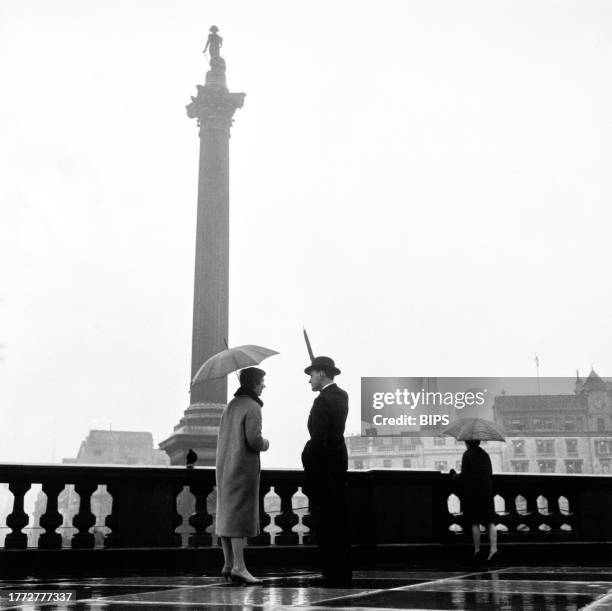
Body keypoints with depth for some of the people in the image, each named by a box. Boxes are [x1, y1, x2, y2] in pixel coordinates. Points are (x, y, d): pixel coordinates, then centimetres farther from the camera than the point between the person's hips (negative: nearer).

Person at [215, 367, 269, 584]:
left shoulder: (231, 405, 15)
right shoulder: (252, 407, -12)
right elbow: (253, 439, -21)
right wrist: (265, 444, 0)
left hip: (224, 467, 9)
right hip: (244, 467, -9)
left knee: (226, 515, 10)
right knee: (240, 516, -8)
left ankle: (228, 565, 14)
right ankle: (239, 567, -9)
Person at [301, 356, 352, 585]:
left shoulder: (323, 400, -18)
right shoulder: (341, 395, 10)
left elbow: (318, 439, -23)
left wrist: (307, 461, -14)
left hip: (323, 467, -9)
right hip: (339, 463, 9)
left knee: (325, 523, -3)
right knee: (340, 521, 13)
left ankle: (333, 574, 2)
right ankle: (343, 573, 20)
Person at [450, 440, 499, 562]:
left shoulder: (467, 455, -8)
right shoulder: (485, 454, 11)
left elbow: (464, 475, -12)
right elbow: (490, 473, 13)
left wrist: (454, 475, 6)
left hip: (472, 491, -5)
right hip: (486, 491, 5)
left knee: (474, 522, 2)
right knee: (490, 521, 3)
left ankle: (477, 550, 4)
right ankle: (494, 548, -7)